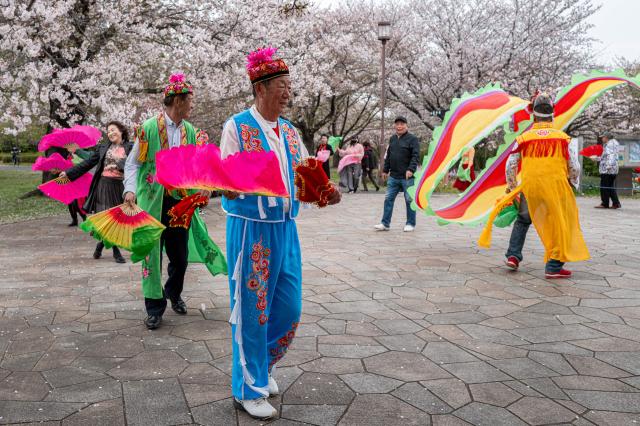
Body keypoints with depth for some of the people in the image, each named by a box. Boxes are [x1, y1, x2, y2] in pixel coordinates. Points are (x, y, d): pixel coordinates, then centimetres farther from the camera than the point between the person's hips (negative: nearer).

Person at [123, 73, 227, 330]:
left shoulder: (190, 131, 8)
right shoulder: (149, 128, -7)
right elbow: (133, 164, -3)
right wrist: (130, 190, -17)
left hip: (181, 202, 4)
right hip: (153, 201, -4)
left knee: (181, 255, 11)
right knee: (152, 254, 3)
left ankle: (173, 293, 38)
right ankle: (154, 307, 16)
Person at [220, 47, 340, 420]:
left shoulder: (291, 132, 9)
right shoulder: (237, 127, -10)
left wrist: (325, 193, -7)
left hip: (286, 228, 6)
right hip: (251, 229, -6)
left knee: (289, 309, 12)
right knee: (252, 310, 3)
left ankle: (263, 365, 36)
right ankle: (249, 387, 21)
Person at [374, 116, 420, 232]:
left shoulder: (412, 139, -5)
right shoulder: (392, 139, 14)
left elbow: (415, 156, -14)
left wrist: (411, 169, -25)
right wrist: (385, 170, 17)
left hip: (407, 177, -6)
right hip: (393, 177, 6)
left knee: (409, 200, 3)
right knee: (388, 199, 4)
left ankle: (410, 224, 14)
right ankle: (385, 223, 9)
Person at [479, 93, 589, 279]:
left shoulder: (524, 138, 2)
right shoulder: (561, 138, 0)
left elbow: (511, 166, 4)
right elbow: (574, 167, 3)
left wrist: (511, 187, 19)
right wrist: (572, 182, 23)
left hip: (529, 187, 2)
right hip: (556, 187, -1)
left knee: (523, 220, 22)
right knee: (560, 225, 8)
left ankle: (513, 255, 18)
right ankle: (554, 267, 7)